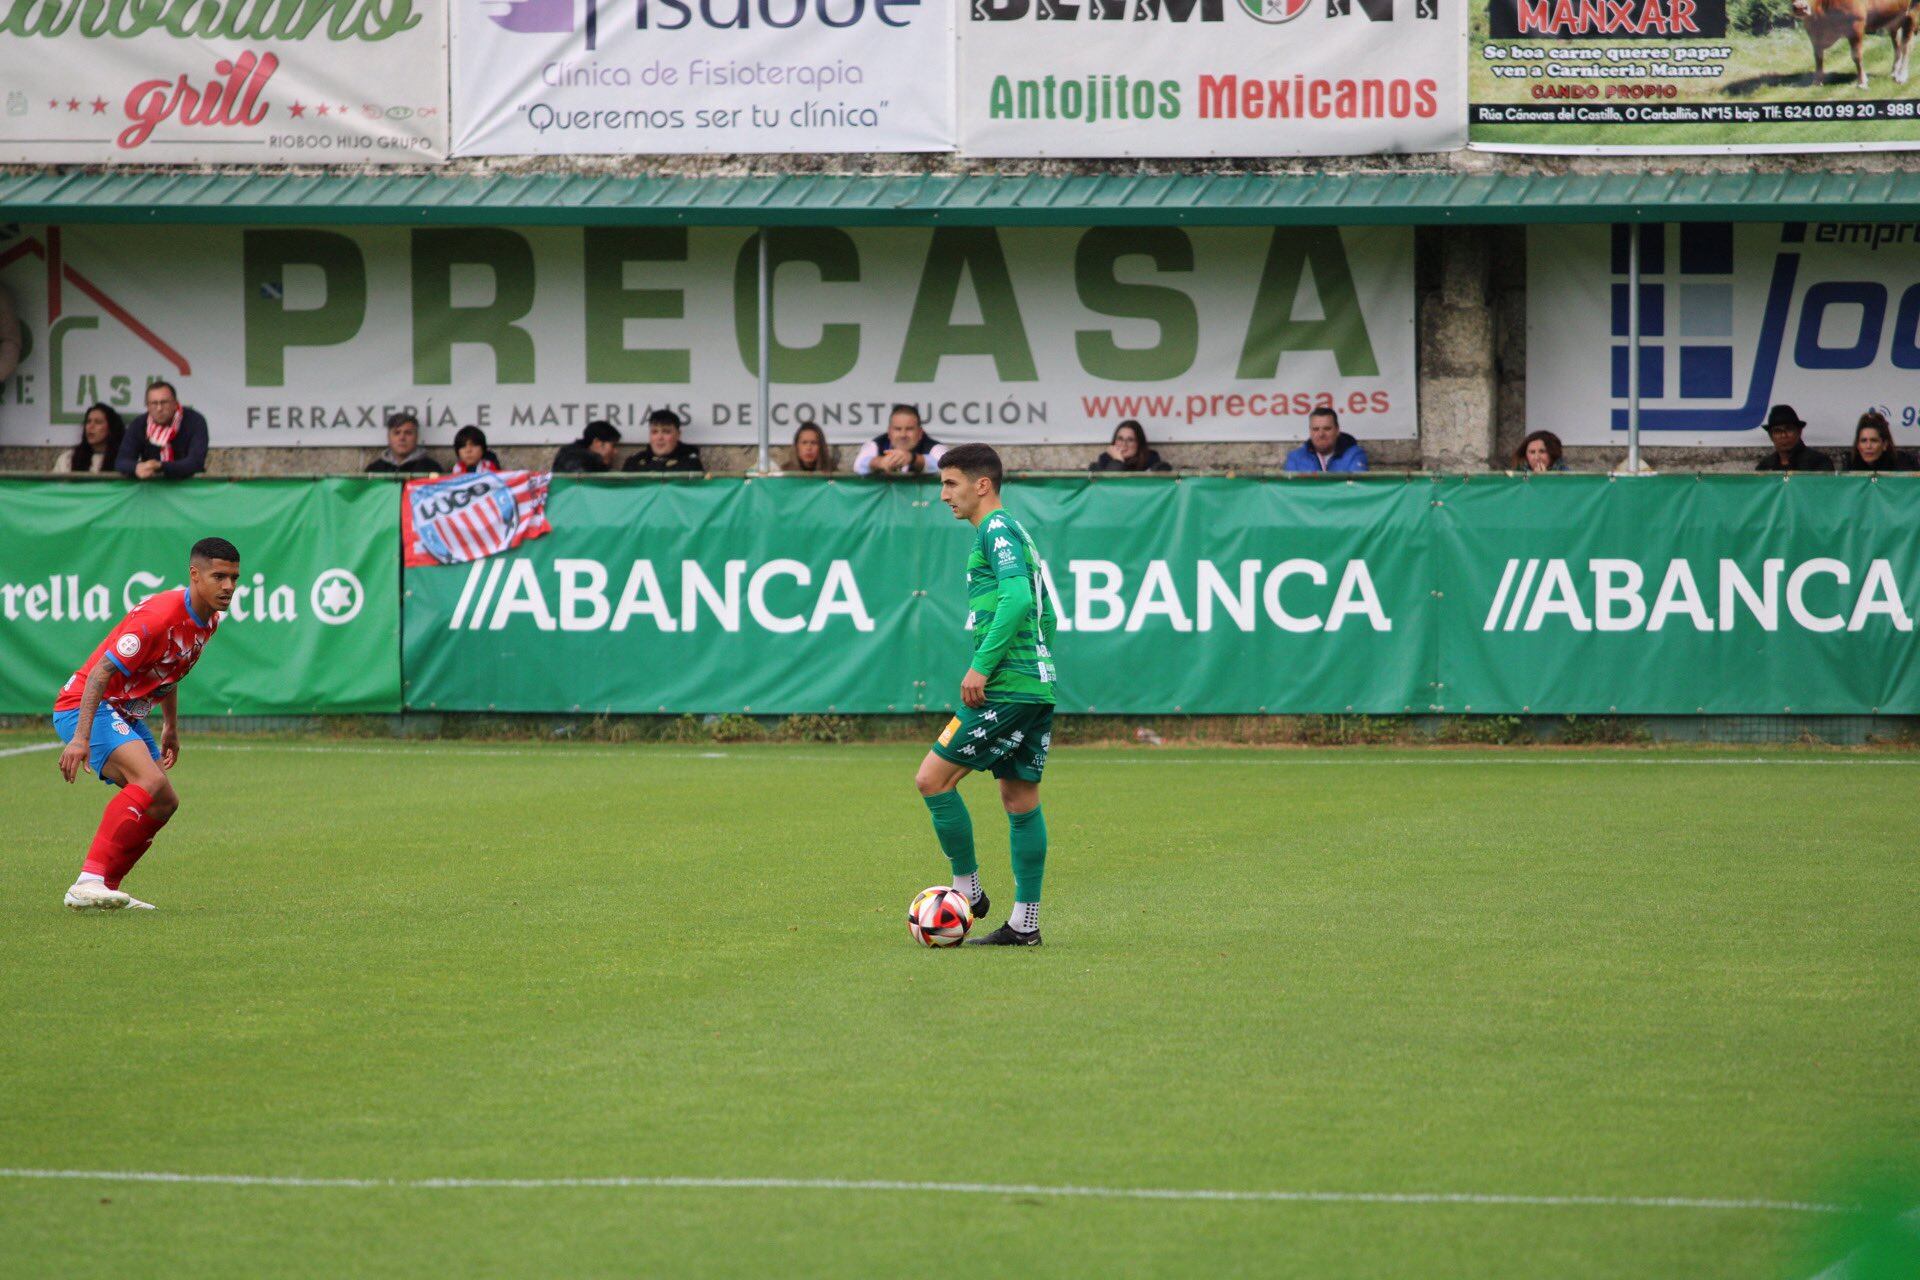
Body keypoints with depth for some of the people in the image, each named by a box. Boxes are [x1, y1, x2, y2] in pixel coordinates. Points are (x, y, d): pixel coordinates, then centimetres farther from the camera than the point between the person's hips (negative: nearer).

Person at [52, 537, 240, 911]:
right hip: (86, 707, -10)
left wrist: (171, 726, 29)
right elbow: (102, 672, -28)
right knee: (151, 781, -29)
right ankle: (88, 883, -33)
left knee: (164, 802, 9)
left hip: (126, 715, 10)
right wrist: (80, 737, -35)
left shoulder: (208, 621, 6)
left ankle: (104, 889, 16)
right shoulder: (159, 615, -24)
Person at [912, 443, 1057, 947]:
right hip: (1037, 687, 10)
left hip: (1006, 686, -10)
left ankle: (968, 889, -2)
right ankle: (1025, 922, 9)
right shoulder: (1016, 532, 22)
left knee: (932, 778, -7)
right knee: (1019, 798, 9)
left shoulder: (996, 529, -8)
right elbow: (1044, 613, 27)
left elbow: (1017, 597, -22)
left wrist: (982, 665, -22)